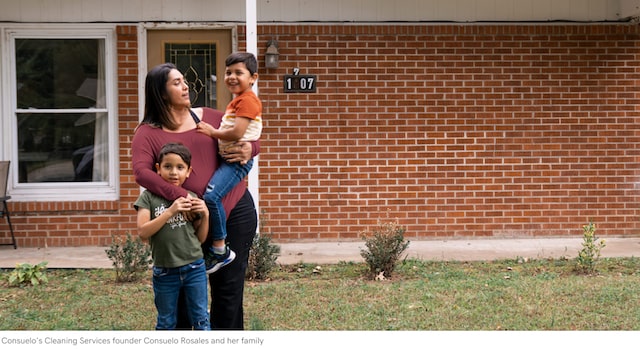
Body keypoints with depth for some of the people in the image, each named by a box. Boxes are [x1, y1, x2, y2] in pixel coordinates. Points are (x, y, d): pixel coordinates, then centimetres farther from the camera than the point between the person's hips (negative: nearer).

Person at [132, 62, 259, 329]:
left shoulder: (207, 117, 9)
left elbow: (251, 137, 17)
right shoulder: (148, 132, -2)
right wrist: (180, 196, -29)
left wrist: (249, 149, -9)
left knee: (230, 287, 6)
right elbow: (141, 172, -19)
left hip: (235, 209, 3)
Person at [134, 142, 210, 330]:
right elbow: (143, 232, -15)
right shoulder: (149, 197, -3)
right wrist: (170, 211, -21)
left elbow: (200, 238, 9)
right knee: (166, 323, 12)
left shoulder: (192, 198, 3)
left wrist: (205, 215, -8)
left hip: (194, 268, 1)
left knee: (201, 320, 7)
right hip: (164, 271, -1)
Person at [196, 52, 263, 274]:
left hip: (238, 160, -11)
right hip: (226, 158, 11)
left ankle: (220, 250, -19)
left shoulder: (247, 100, -12)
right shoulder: (235, 102, 22)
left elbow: (237, 133, -21)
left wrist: (212, 132, -9)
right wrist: (213, 132, 10)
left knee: (211, 195, -27)